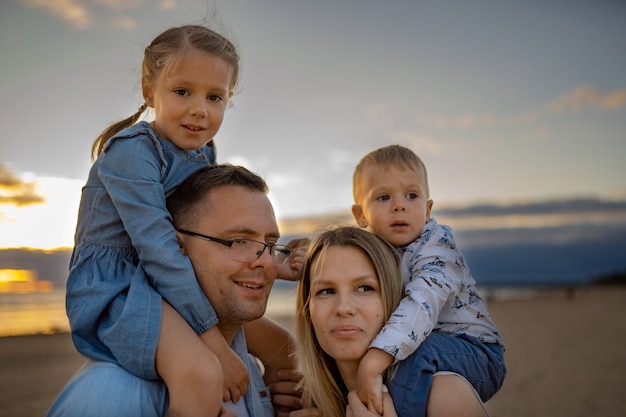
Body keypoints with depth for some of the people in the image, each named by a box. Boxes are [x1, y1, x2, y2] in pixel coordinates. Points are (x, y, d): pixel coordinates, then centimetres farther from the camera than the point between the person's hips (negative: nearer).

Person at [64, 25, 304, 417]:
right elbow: (157, 248, -26)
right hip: (115, 284, -9)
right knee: (201, 374, -35)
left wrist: (270, 267, 5)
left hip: (178, 283, 9)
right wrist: (213, 339, -28)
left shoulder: (203, 155, 8)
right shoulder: (132, 150, -18)